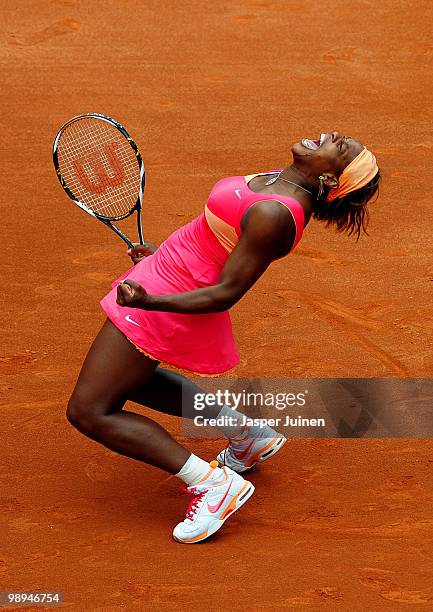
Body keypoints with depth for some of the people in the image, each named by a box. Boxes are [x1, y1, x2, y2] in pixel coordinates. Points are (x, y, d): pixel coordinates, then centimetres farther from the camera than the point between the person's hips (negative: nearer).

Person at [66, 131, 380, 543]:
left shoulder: (273, 214, -30)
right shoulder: (283, 183, -2)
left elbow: (225, 294, -26)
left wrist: (150, 301, -36)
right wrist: (168, 254, 22)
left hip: (162, 305, -10)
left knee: (88, 412, -2)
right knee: (129, 380, 32)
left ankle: (211, 483, -6)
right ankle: (245, 434, 30)